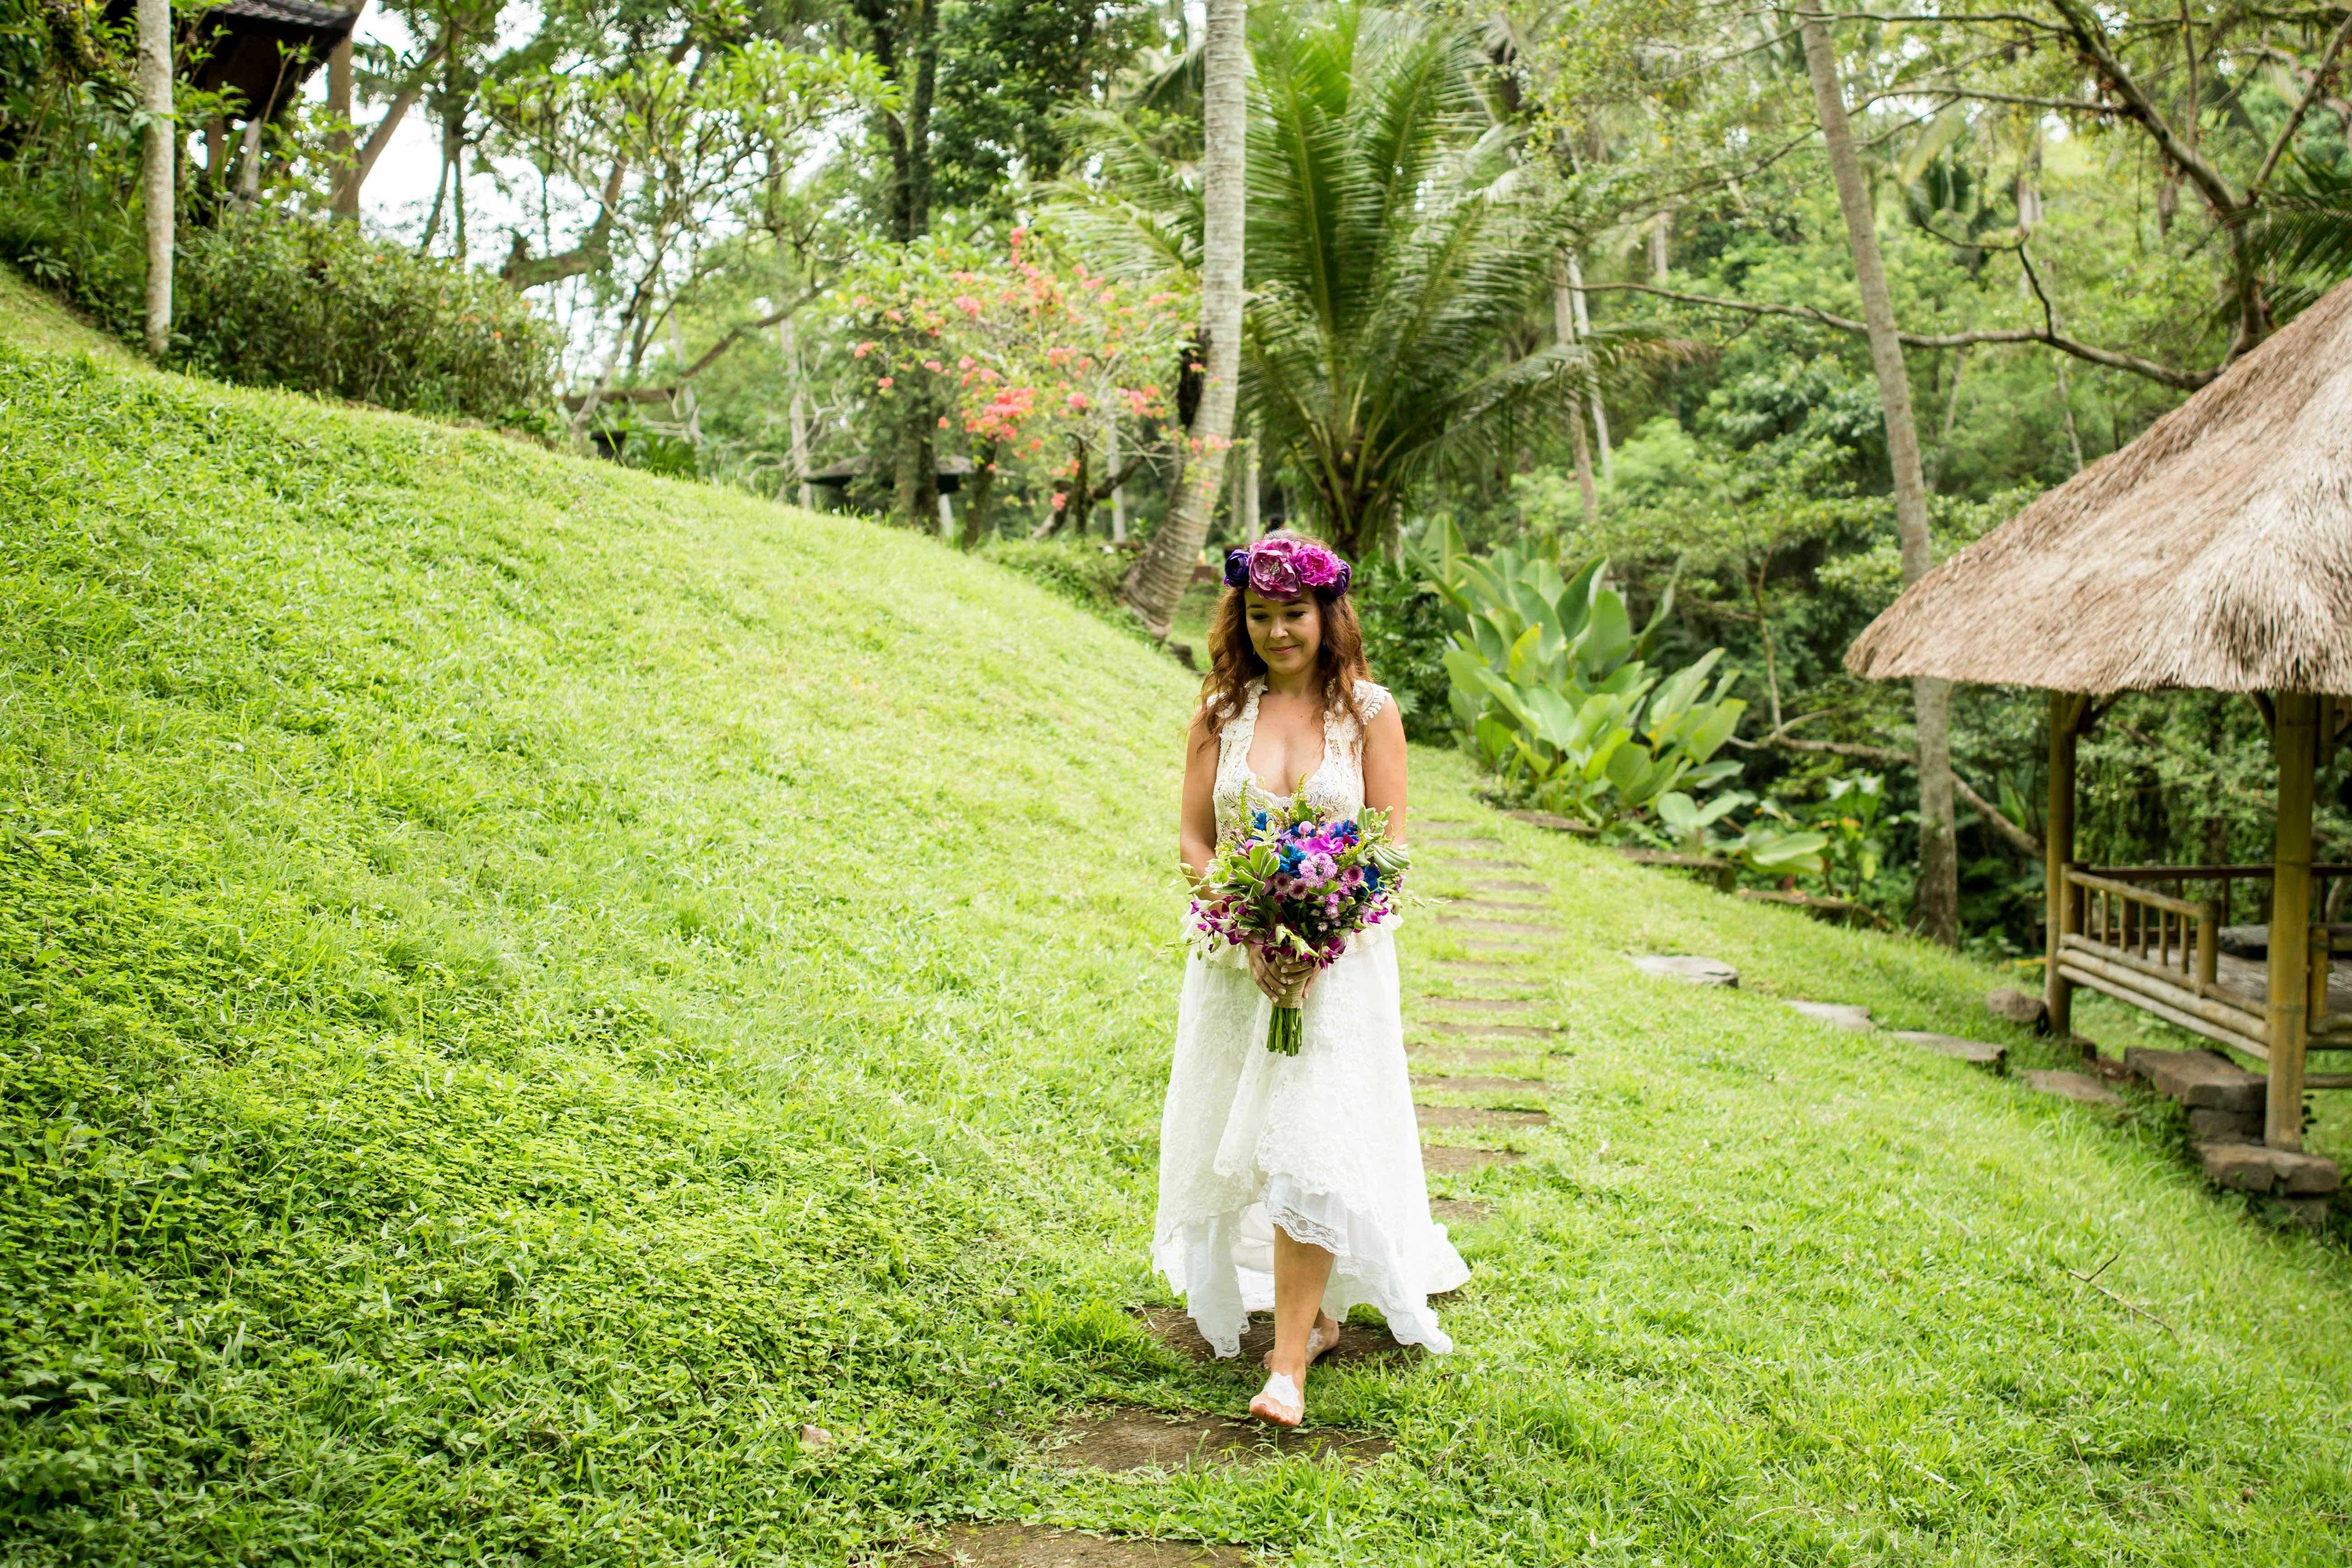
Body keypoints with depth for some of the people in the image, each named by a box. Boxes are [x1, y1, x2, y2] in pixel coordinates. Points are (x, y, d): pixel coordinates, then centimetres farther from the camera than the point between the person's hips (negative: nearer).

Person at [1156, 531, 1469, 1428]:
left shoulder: (1368, 712, -1)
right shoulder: (1221, 713, 4)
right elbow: (1195, 842, 2)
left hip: (1340, 956, -3)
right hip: (1239, 958, 3)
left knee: (1312, 1145, -10)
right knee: (1237, 1142, 9)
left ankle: (1289, 1361, -4)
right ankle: (1311, 1310, 30)